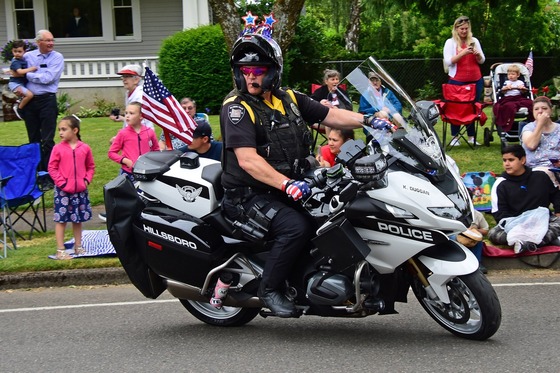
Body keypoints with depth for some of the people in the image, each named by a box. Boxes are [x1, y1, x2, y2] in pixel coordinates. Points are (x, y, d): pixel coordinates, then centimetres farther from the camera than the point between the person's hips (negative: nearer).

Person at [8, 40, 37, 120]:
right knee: (29, 94, -25)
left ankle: (20, 101, 21)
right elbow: (20, 71, -33)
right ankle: (19, 108, -11)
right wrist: (31, 69, -26)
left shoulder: (23, 59, 9)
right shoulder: (15, 62, -18)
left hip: (22, 83, 9)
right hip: (15, 83, -9)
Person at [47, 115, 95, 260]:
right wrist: (61, 182, -11)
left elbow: (91, 166, 9)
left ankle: (78, 247, 27)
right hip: (63, 191, -2)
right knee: (61, 219, 0)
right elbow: (52, 168, -4)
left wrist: (87, 180, -4)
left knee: (78, 218, 14)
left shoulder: (85, 148, -1)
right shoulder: (58, 149, -7)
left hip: (80, 190, 3)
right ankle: (60, 251, 5)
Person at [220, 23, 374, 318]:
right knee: (297, 227, -30)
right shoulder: (236, 107, -11)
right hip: (250, 194, -7)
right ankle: (270, 288, -13)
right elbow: (247, 160, -23)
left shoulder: (289, 99, 11)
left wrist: (368, 120, -6)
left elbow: (330, 115, 11)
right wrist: (286, 184, -33)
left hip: (293, 186, 7)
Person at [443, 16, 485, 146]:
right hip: (457, 81, -3)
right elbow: (448, 62, -8)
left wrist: (477, 54, -8)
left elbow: (482, 61, 14)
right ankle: (455, 137, 1)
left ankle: (471, 137, 8)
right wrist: (463, 53, -19)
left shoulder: (474, 41, 12)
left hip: (475, 81, 3)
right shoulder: (450, 42, 2)